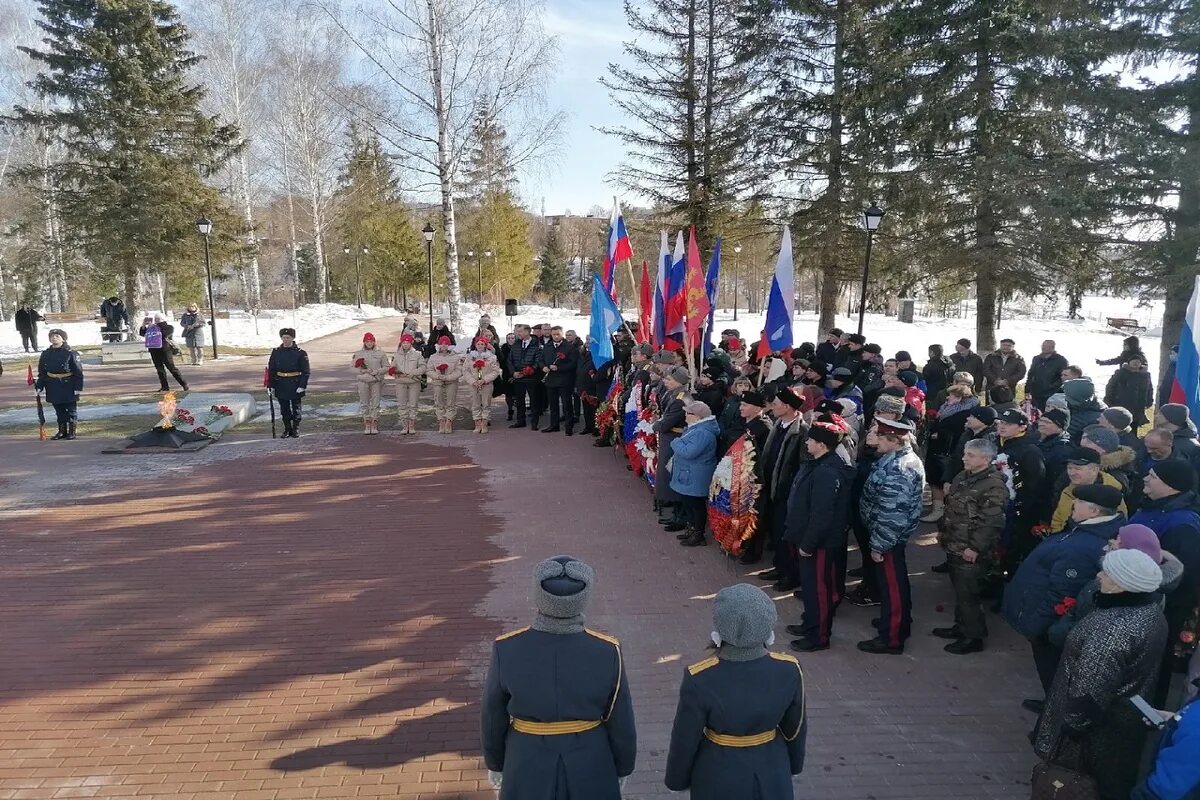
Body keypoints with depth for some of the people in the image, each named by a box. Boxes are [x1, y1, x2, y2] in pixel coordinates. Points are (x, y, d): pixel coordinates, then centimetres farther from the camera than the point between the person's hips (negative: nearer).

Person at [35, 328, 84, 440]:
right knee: (59, 410, 12)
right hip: (53, 388, 5)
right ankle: (62, 431, 22)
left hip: (69, 388, -5)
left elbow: (78, 373, -9)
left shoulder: (71, 354, -8)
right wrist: (39, 386, 7)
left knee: (71, 410, 3)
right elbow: (42, 373, 13)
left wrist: (78, 387, -13)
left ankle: (72, 432, 13)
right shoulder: (45, 354, 7)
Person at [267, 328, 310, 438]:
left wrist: (302, 386, -13)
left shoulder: (300, 353, -5)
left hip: (295, 385, -3)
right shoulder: (276, 352, 4)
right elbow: (271, 370, 6)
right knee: (284, 409, 9)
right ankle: (287, 429, 20)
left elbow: (305, 371, -6)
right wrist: (271, 386, 1)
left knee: (296, 408, 5)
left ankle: (296, 429, 18)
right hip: (281, 386, 3)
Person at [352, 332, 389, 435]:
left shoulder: (380, 353, 5)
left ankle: (374, 425, 6)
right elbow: (354, 369, 5)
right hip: (363, 381, 1)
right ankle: (367, 425, 11)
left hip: (376, 381, -1)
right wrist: (363, 371, -13)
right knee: (364, 403, 2)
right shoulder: (358, 354, 7)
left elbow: (387, 367, 3)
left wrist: (377, 371, -13)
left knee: (375, 403, 0)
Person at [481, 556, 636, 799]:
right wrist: (622, 767, 9)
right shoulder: (606, 652, -23)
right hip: (591, 768, 0)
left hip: (528, 768, 0)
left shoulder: (507, 650, -24)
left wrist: (495, 763, 10)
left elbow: (492, 719, -8)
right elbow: (621, 723, -10)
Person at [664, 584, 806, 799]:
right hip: (771, 773, 2)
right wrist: (793, 762, 15)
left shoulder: (700, 679, -30)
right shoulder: (789, 670, -22)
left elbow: (685, 739, -15)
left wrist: (677, 778, 4)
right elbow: (796, 728, -5)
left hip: (719, 776, -2)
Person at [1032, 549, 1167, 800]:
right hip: (1132, 713, 8)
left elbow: (1091, 691, -28)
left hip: (1106, 722, -8)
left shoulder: (1112, 630, -35)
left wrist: (1072, 723, -15)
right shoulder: (1152, 610, -6)